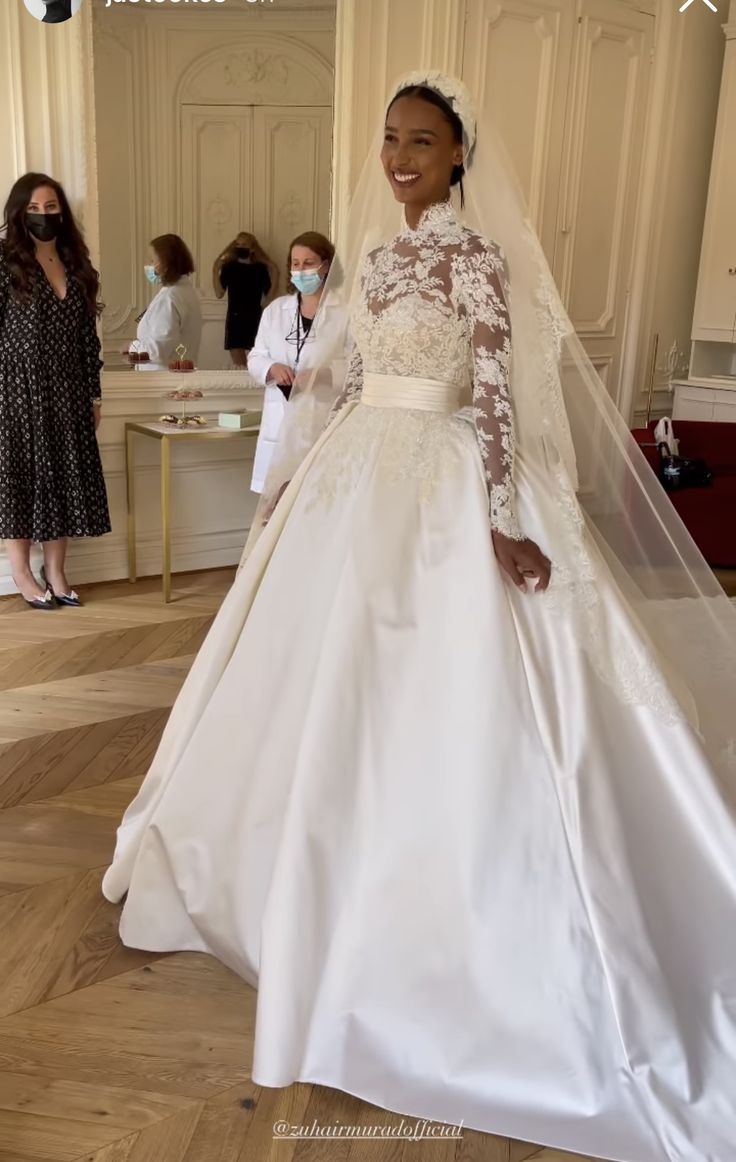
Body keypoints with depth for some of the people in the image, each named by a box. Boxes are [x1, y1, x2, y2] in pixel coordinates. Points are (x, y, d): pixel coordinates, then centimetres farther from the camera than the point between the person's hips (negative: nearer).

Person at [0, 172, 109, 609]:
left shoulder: (76, 265, 10)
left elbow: (89, 336, 10)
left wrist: (94, 393, 9)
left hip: (67, 390, 5)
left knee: (65, 476, 7)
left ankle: (56, 572, 17)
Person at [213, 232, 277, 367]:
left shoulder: (261, 268, 5)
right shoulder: (229, 266, 4)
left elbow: (269, 295, 1)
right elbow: (219, 294, -3)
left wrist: (274, 273, -4)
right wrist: (215, 270, -10)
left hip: (255, 318, 0)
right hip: (235, 318, 0)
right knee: (238, 367, 0)